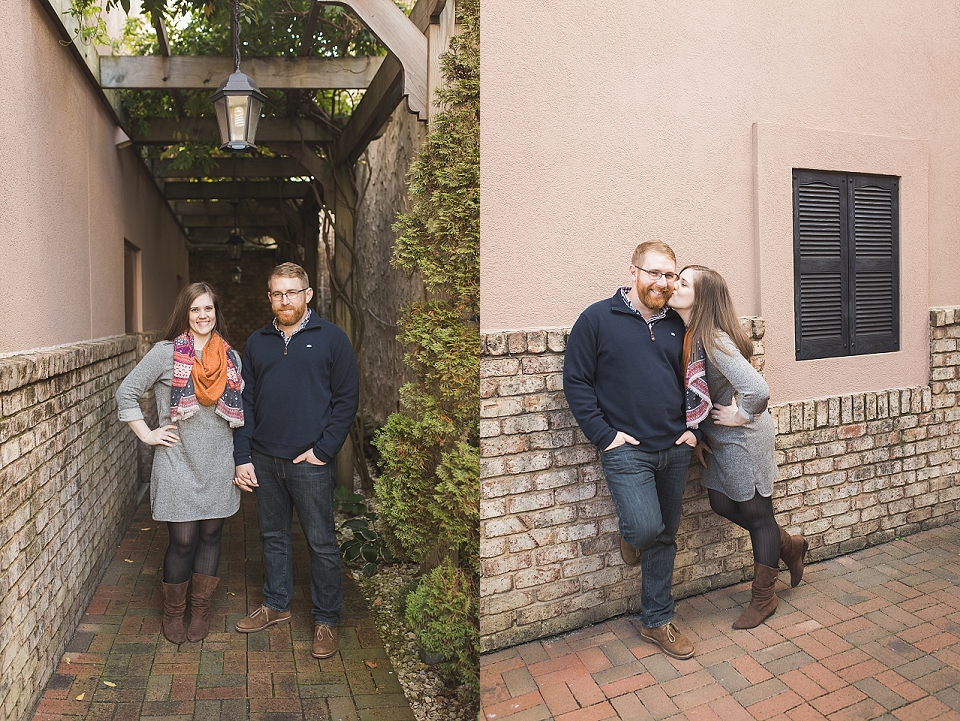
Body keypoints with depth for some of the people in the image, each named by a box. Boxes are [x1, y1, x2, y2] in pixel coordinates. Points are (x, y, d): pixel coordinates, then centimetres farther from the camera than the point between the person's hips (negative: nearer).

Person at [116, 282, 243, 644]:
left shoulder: (231, 358, 6)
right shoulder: (165, 353, -4)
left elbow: (241, 409, 15)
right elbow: (126, 393, -2)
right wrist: (147, 435, -6)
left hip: (219, 466, 3)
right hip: (178, 464, -3)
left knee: (210, 536, 11)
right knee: (183, 540, 1)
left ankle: (201, 609, 28)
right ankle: (173, 613, 24)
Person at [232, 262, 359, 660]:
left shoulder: (331, 338, -3)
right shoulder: (257, 342, 9)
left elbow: (347, 399, -5)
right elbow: (245, 402, 10)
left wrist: (323, 450, -12)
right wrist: (241, 457, 4)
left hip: (310, 462, -4)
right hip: (264, 460, 5)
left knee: (321, 543, 4)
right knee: (273, 536, 18)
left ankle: (326, 619, 19)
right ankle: (276, 604, 36)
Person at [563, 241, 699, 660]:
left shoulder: (677, 325, 9)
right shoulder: (598, 319, -6)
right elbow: (576, 381, -7)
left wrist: (693, 429, 6)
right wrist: (604, 434, -12)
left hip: (675, 451, 5)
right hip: (626, 449, -5)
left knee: (665, 538, 12)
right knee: (645, 527, -20)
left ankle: (657, 621, 29)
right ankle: (630, 535, 18)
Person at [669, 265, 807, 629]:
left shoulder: (714, 340, -28)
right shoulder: (688, 335, -1)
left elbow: (758, 390, -33)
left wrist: (741, 415, -18)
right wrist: (697, 434, 7)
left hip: (743, 437, -9)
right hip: (718, 438, 9)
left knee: (756, 513, 8)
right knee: (722, 503, 18)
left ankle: (763, 598, 27)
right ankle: (788, 545, 42)